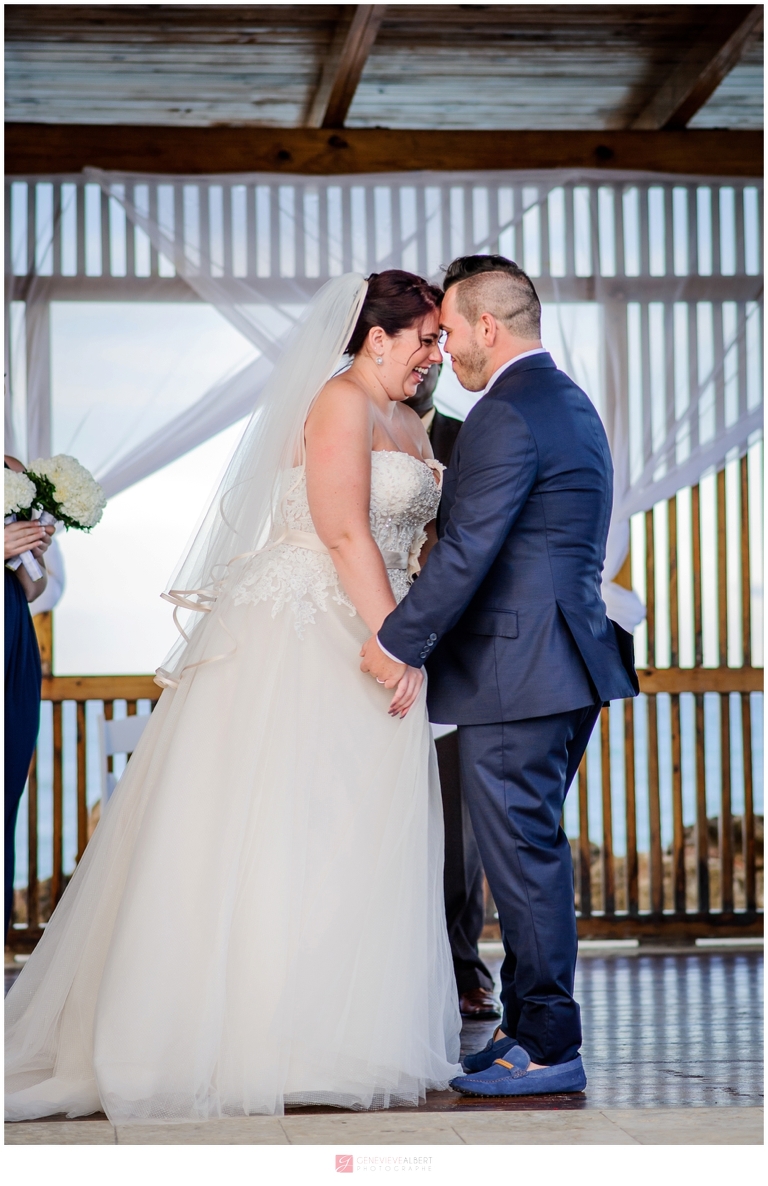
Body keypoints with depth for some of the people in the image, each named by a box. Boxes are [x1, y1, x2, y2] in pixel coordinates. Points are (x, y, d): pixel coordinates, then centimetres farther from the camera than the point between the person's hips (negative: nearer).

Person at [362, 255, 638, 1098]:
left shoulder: (507, 413, -16)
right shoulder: (571, 403, 17)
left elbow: (467, 551, -20)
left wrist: (399, 641, -12)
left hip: (513, 672, -10)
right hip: (570, 661, 10)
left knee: (522, 857, -4)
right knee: (532, 852, 15)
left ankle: (549, 1050, 1)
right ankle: (528, 1027, 22)